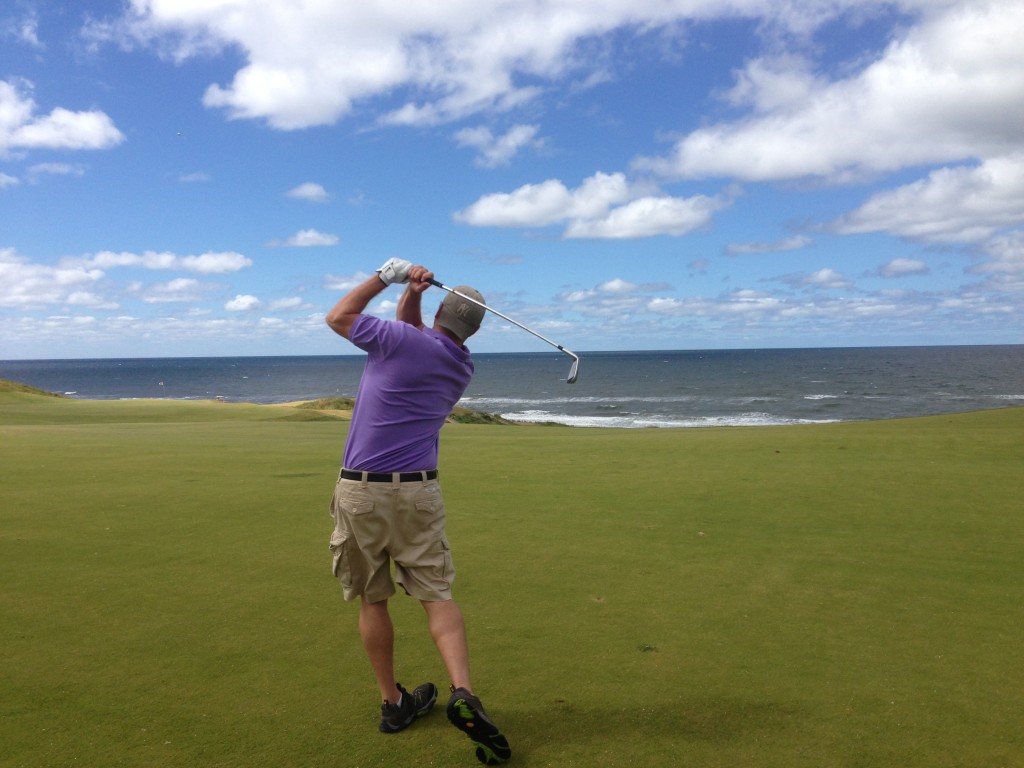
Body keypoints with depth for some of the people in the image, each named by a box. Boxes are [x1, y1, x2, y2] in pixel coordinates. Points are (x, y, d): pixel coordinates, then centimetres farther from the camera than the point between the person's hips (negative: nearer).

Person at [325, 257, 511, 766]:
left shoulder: (403, 340, -10)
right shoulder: (462, 368, 8)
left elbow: (338, 317, 5)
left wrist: (387, 278, 9)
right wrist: (411, 294, 7)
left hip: (360, 490, -2)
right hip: (418, 492, 3)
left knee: (372, 599, 12)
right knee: (437, 596, 6)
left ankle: (393, 703, 21)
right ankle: (463, 694, -13)